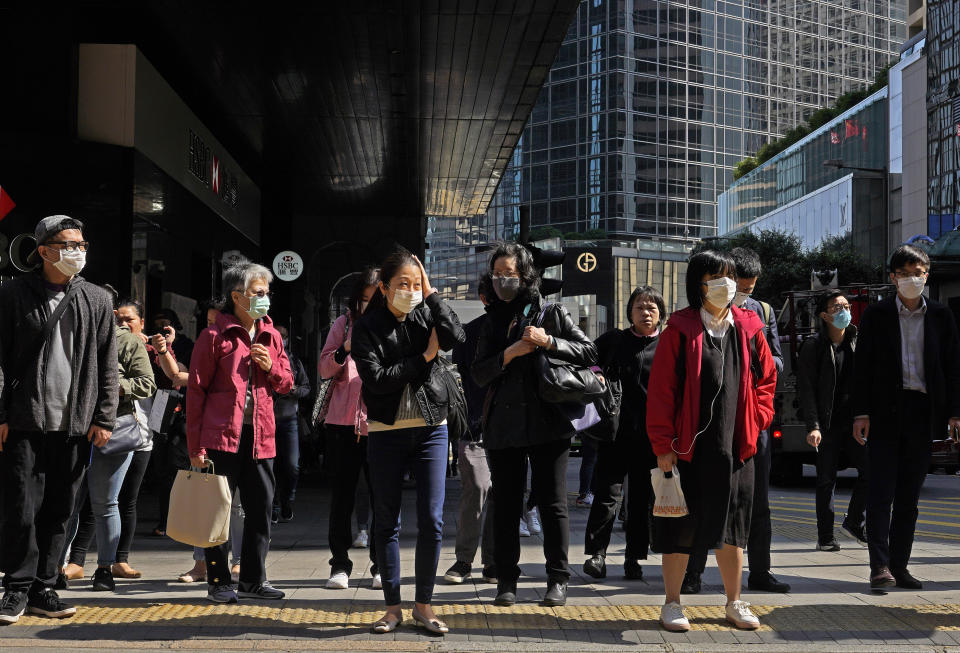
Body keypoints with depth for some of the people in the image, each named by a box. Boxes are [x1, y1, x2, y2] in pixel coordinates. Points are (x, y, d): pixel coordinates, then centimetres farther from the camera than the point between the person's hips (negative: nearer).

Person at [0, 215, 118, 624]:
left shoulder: (97, 300, 10)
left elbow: (108, 365, 10)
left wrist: (104, 419, 2)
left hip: (76, 425, 2)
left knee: (58, 512, 7)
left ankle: (43, 588, 17)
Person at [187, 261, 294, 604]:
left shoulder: (270, 336, 14)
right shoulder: (214, 336, -3)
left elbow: (286, 383, 21)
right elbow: (196, 390, -4)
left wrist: (271, 367, -3)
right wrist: (195, 446, -8)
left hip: (260, 436, 5)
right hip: (222, 434, -5)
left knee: (261, 510, 7)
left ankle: (253, 580, 18)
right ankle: (219, 582, 12)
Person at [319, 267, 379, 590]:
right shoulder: (344, 324, 10)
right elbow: (325, 369, 7)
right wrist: (345, 349, -10)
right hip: (344, 419, 1)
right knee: (342, 494, 5)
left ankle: (381, 565, 12)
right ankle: (340, 564, 13)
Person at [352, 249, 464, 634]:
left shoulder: (426, 315, 5)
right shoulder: (367, 327, -2)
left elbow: (456, 338, -15)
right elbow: (375, 379, -14)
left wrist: (432, 294, -9)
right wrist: (424, 357, -11)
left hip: (431, 429, 2)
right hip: (386, 432, -1)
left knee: (432, 520, 0)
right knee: (386, 522, 6)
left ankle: (424, 605, 12)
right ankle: (393, 607, 17)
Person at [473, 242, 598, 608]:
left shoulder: (552, 313, 5)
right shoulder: (493, 322, 14)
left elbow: (589, 352, -1)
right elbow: (479, 374, 5)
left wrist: (548, 342, -13)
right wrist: (510, 353, -11)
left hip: (547, 423, -3)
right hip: (503, 425, 3)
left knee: (552, 503, 1)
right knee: (505, 505, 7)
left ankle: (558, 578, 10)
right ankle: (506, 579, 15)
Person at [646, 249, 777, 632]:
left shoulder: (748, 329, 7)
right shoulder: (679, 331, -5)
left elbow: (767, 378, 16)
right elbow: (661, 389, -7)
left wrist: (756, 419, 3)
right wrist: (663, 444, -10)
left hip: (735, 446, 4)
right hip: (689, 447, -3)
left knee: (731, 527, 11)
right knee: (682, 527, 3)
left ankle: (734, 603, 25)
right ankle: (672, 604, 16)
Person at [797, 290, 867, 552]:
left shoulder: (858, 343, 10)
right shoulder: (813, 346, -3)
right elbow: (806, 389, -7)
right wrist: (813, 426, -15)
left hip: (854, 422, 3)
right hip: (828, 425, -3)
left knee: (870, 469, -6)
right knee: (826, 480, 1)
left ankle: (854, 521, 14)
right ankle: (825, 537, 10)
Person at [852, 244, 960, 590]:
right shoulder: (876, 315, 3)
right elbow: (862, 365, 0)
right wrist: (861, 413, -7)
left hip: (923, 413, 2)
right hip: (885, 412, -2)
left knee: (909, 496, 7)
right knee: (881, 493, -6)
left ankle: (899, 565, 13)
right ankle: (880, 565, -7)